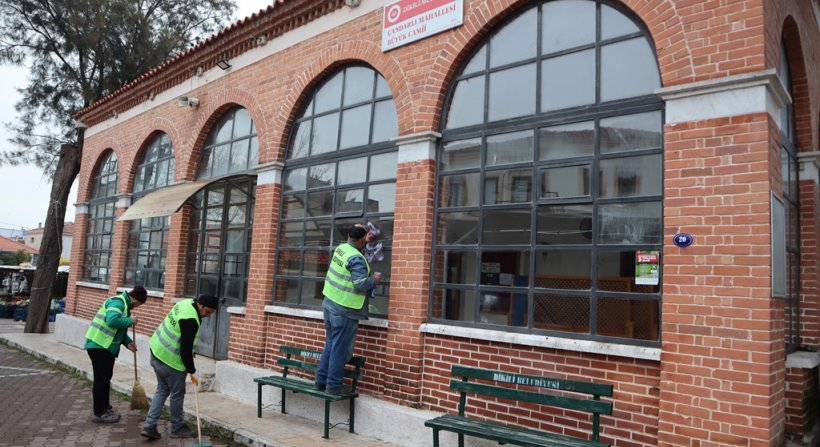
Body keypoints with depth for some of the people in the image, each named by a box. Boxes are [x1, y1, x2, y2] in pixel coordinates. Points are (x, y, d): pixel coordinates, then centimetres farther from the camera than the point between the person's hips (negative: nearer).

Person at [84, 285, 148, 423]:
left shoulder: (125, 305, 13)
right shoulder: (118, 301, -18)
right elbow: (112, 321, -34)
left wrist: (128, 342, 4)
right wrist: (130, 321, -21)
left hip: (108, 347, 10)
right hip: (98, 345, -10)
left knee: (106, 378, 18)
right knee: (101, 379, -3)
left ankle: (105, 408, 29)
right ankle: (99, 413, 5)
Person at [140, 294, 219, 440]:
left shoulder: (186, 303, 2)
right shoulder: (191, 321, -28)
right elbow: (186, 349, -24)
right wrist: (192, 371, -13)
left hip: (157, 352, 9)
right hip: (171, 361, -9)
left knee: (162, 390, 18)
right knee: (177, 394, 7)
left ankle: (149, 426, 15)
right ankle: (177, 429, 21)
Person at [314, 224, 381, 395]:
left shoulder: (341, 248, 6)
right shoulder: (356, 258, -18)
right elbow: (360, 284, -23)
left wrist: (357, 230, 32)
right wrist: (375, 280, -6)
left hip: (329, 303, 8)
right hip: (344, 310, -8)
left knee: (330, 345, 17)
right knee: (340, 348, 1)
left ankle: (321, 380, 23)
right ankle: (334, 385, 8)